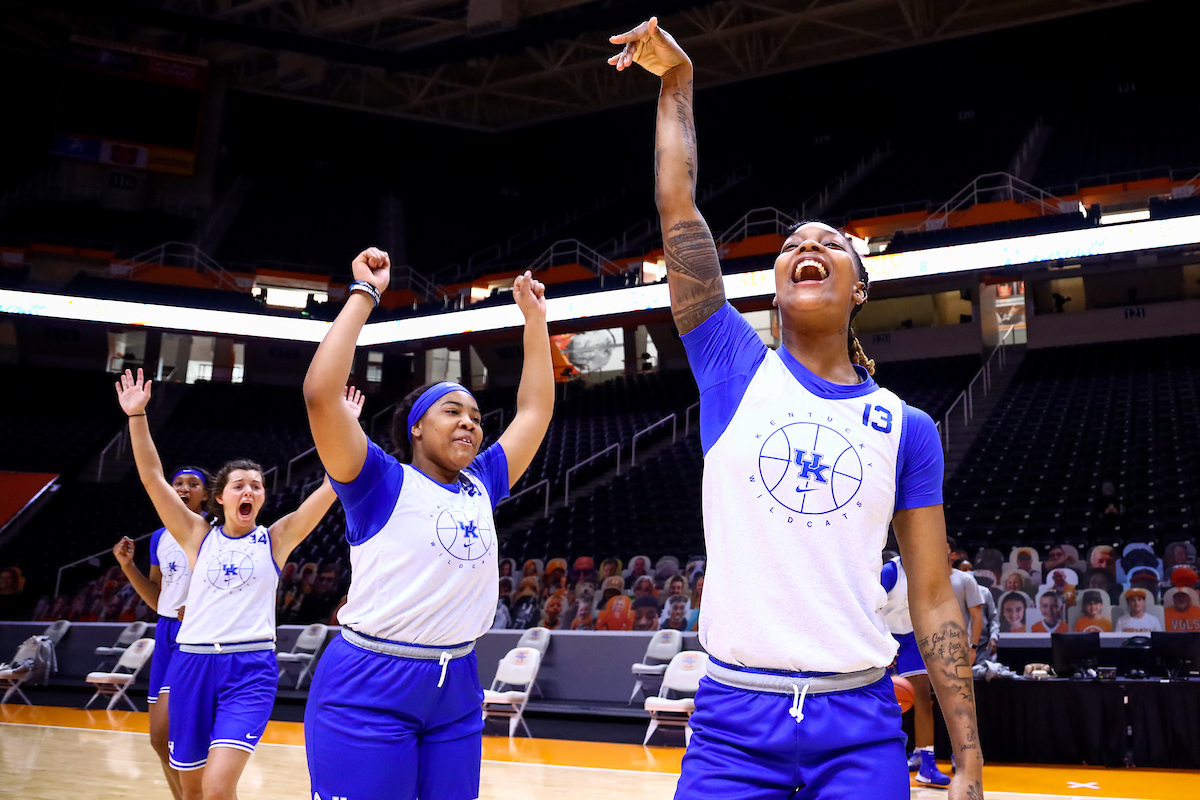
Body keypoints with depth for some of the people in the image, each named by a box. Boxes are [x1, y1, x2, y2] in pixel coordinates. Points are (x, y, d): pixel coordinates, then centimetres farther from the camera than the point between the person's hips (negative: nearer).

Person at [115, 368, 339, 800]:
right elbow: (152, 477, 1)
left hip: (250, 669, -2)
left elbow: (331, 486, -1)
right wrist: (137, 415, -7)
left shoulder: (275, 539, 5)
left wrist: (346, 426, -4)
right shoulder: (198, 536, 7)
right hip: (192, 663, 2)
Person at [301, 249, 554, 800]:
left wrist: (535, 317, 16)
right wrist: (365, 294, -14)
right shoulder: (382, 483, -5)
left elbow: (535, 409, 17)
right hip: (368, 692, -6)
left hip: (456, 691, 6)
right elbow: (320, 394, -19)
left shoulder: (481, 486, 11)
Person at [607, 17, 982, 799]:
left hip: (861, 724, 1)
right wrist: (677, 85, 4)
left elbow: (934, 598, 4)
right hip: (734, 716, 0)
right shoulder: (735, 369, 4)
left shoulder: (906, 427, 5)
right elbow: (678, 210, -1)